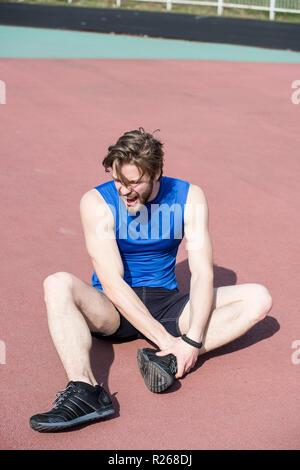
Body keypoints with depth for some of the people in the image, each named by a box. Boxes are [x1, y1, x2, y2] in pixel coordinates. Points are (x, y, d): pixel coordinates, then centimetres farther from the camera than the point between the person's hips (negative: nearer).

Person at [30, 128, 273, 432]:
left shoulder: (189, 198, -7)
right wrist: (165, 339, -29)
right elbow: (112, 283, -22)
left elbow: (202, 273, -13)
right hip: (113, 311, -2)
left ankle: (170, 361, -35)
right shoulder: (97, 202, -14)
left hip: (165, 302, 2)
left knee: (258, 298, -17)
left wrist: (193, 339, -27)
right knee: (58, 285, -32)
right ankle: (84, 390, -47)